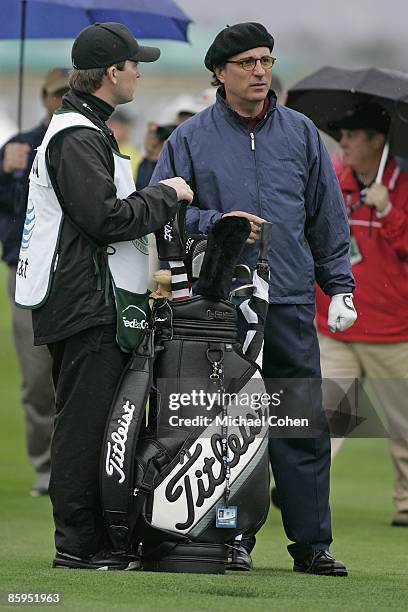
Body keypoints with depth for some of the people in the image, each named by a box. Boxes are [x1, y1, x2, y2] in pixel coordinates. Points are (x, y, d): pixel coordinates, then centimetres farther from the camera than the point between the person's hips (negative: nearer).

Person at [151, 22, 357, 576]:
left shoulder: (300, 133, 13)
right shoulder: (191, 139, 6)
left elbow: (328, 218, 16)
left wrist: (339, 287, 10)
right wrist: (215, 224, -9)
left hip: (290, 303, 2)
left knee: (303, 424, -1)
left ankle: (312, 542, 4)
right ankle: (234, 539, 7)